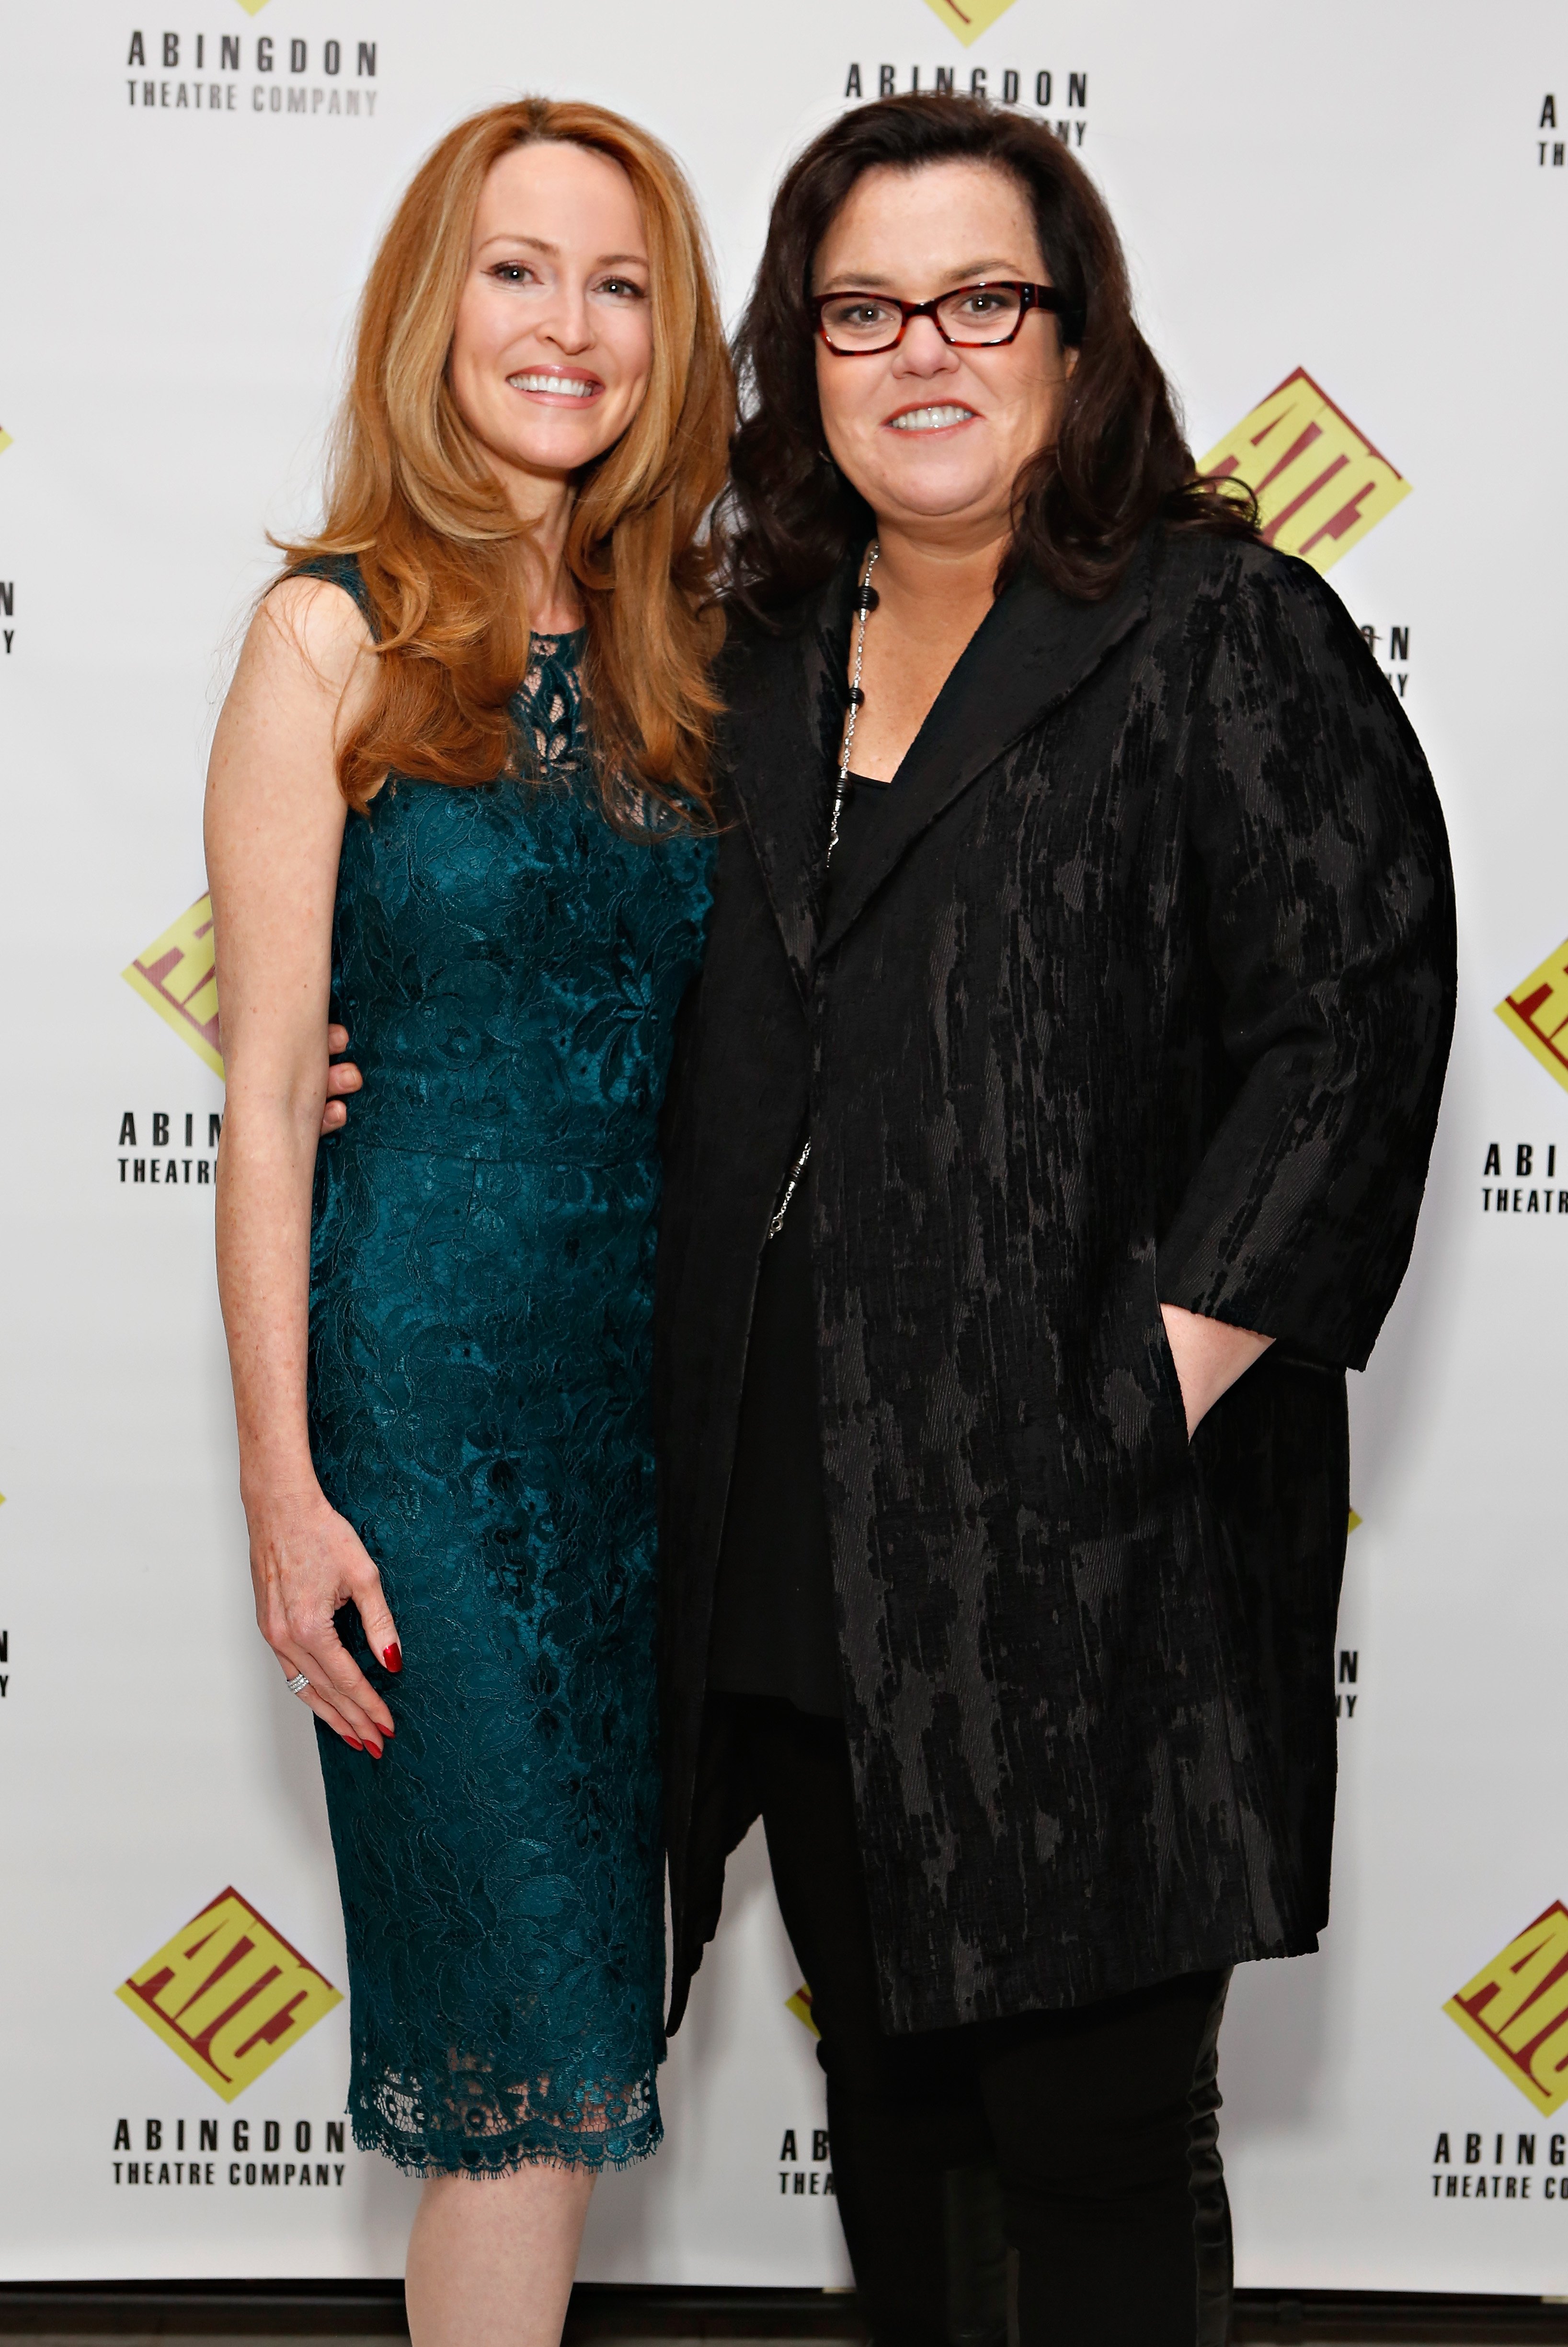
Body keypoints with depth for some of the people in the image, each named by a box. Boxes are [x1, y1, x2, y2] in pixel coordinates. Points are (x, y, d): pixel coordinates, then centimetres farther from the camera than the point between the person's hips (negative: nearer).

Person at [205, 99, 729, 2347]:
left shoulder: (682, 640, 10)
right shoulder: (337, 635, -4)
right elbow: (265, 1100, -6)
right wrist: (285, 1490, -10)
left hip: (668, 1362, 5)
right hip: (430, 1376, -5)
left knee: (581, 1979, 13)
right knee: (528, 2040, -2)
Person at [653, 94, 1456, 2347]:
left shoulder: (1228, 635, -5)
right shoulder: (762, 657, 14)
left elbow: (1353, 1023, -13)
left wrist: (1147, 1403, -18)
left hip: (1089, 1548, -6)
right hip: (799, 1548, 6)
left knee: (1097, 2144, 3)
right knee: (889, 2096, 18)